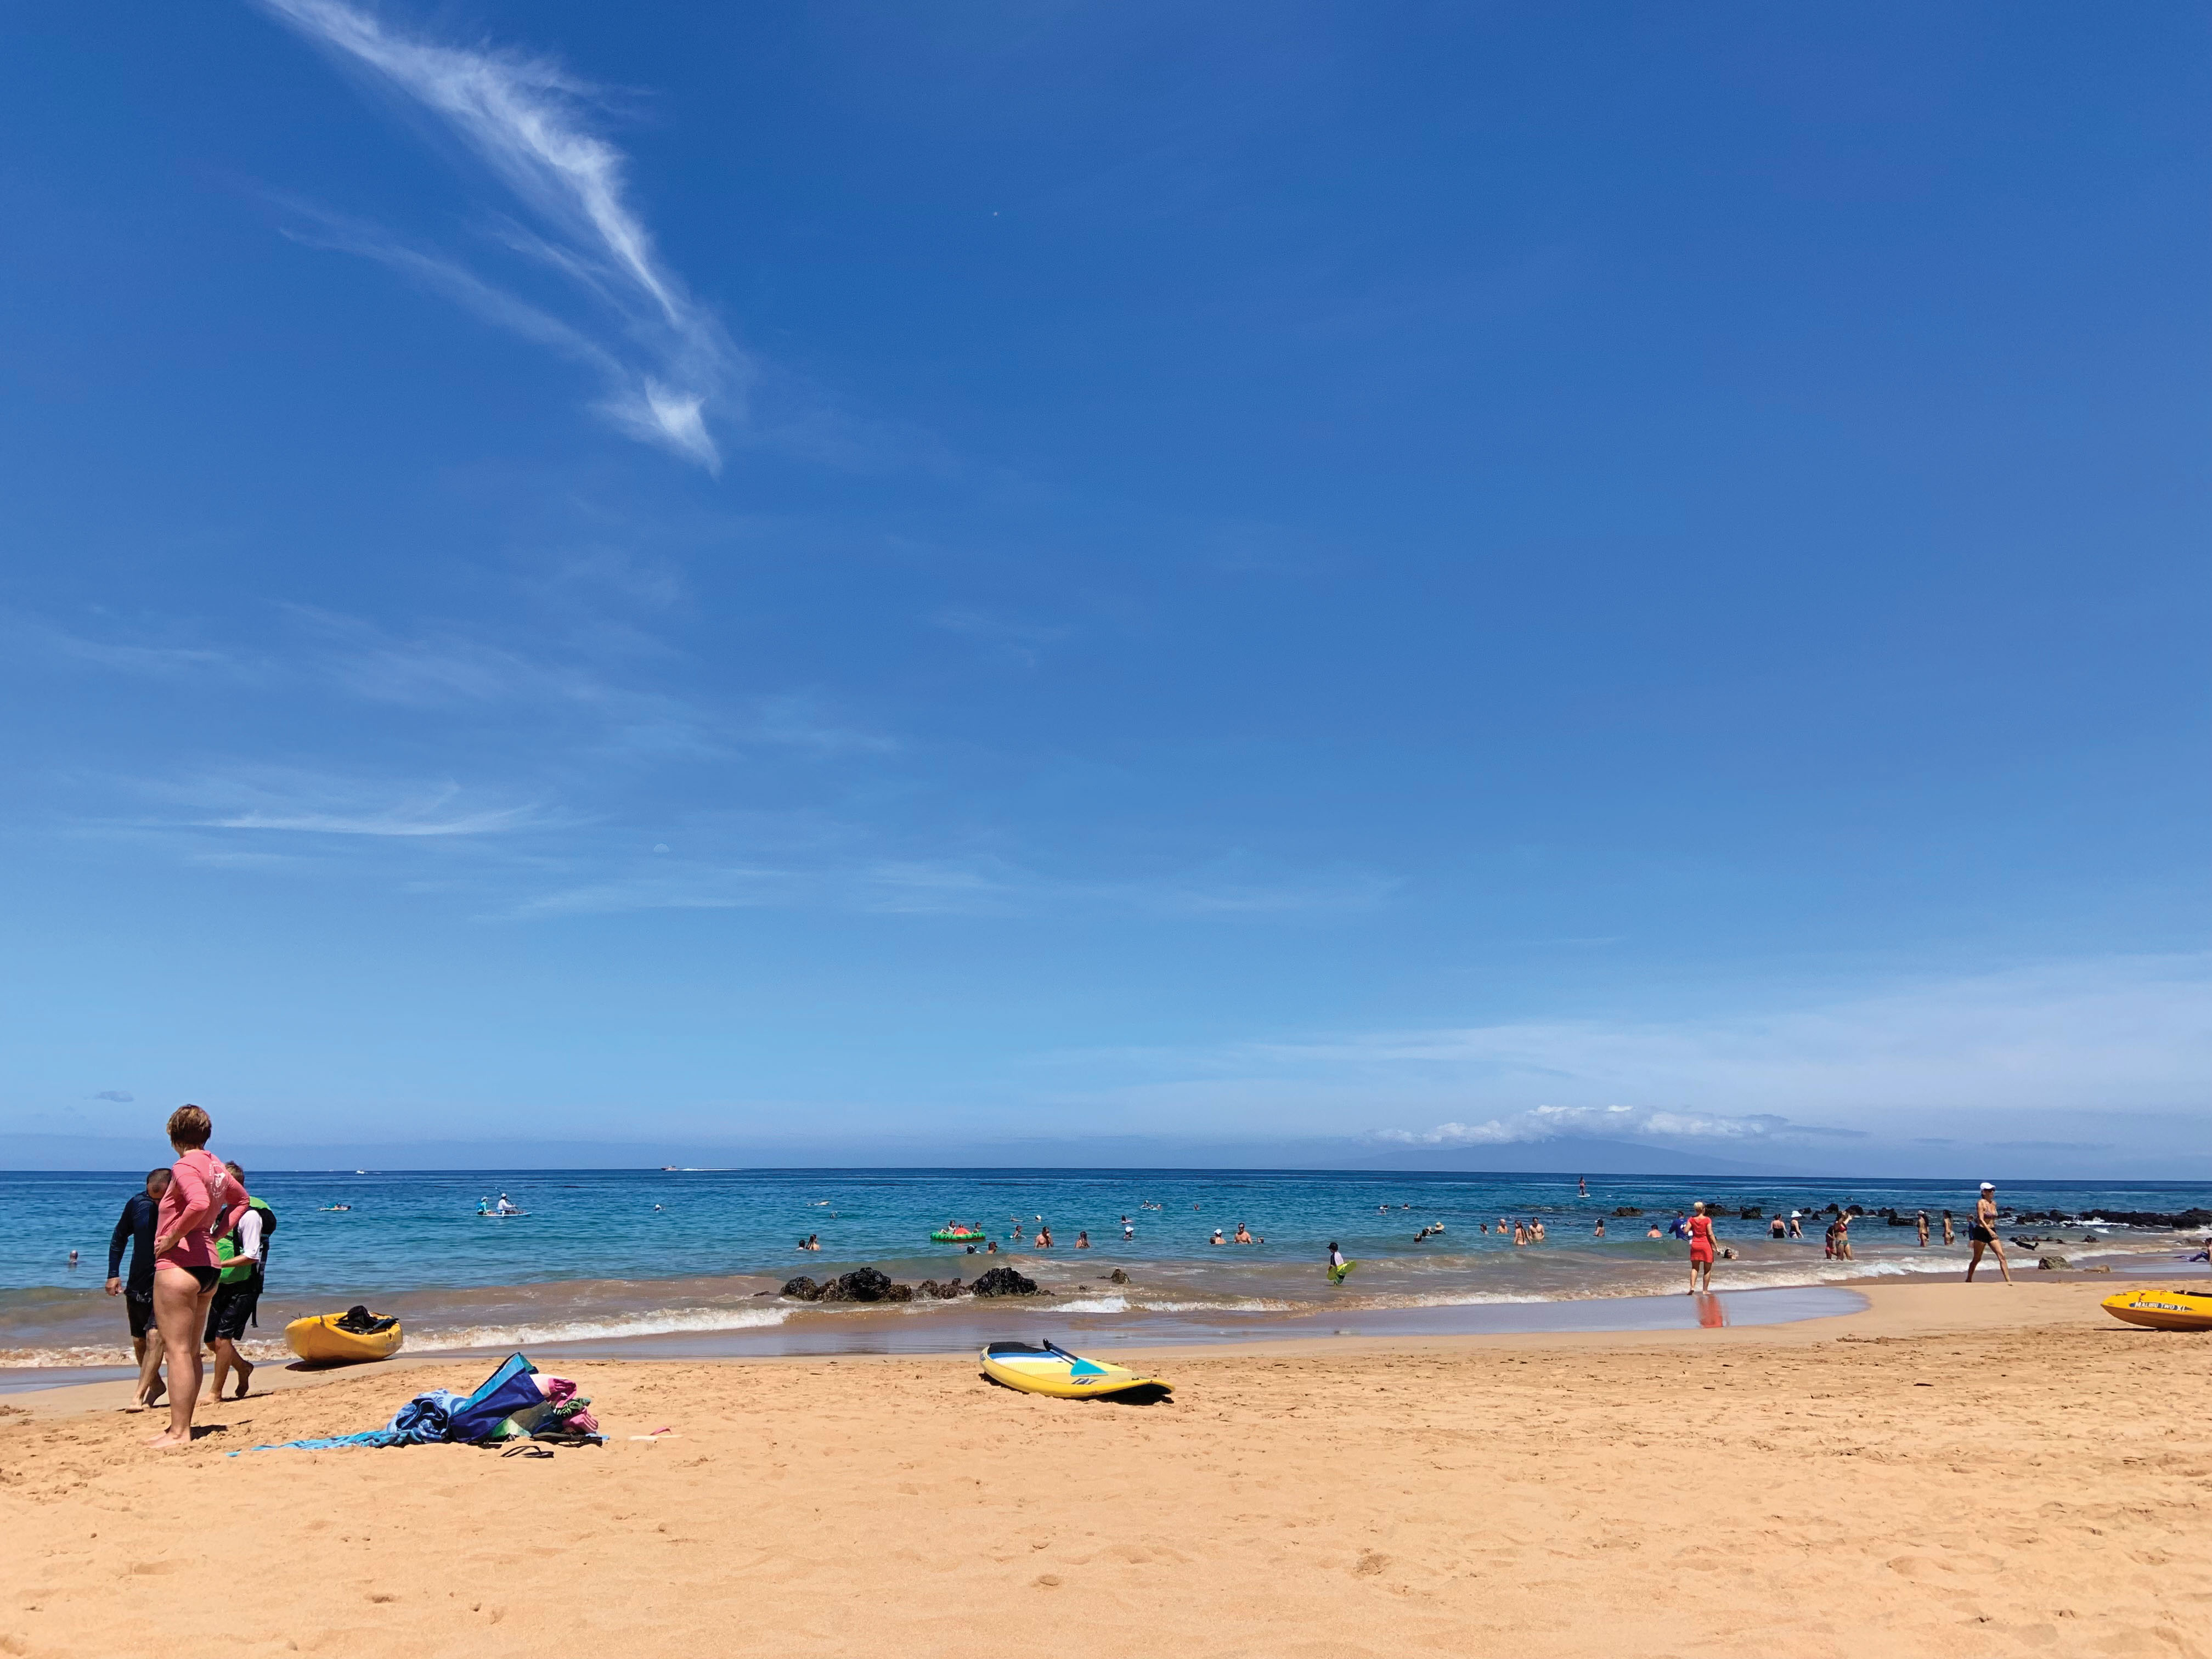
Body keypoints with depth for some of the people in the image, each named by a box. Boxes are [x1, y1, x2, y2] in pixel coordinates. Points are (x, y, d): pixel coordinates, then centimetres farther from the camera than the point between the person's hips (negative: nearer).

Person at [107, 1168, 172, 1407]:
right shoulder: (137, 1203, -6)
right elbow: (119, 1237, 9)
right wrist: (113, 1274, 4)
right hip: (137, 1285, 5)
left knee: (156, 1337, -17)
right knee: (139, 1342, 14)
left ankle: (139, 1396, -14)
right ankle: (155, 1385, 34)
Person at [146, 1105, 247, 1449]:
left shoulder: (184, 1166, -13)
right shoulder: (217, 1168, 13)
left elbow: (199, 1204, -32)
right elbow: (241, 1199, 30)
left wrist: (173, 1236, -19)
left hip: (178, 1264, -9)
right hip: (209, 1266, 9)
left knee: (177, 1351, -5)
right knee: (191, 1351, 15)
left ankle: (178, 1433, -3)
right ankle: (181, 1426, 23)